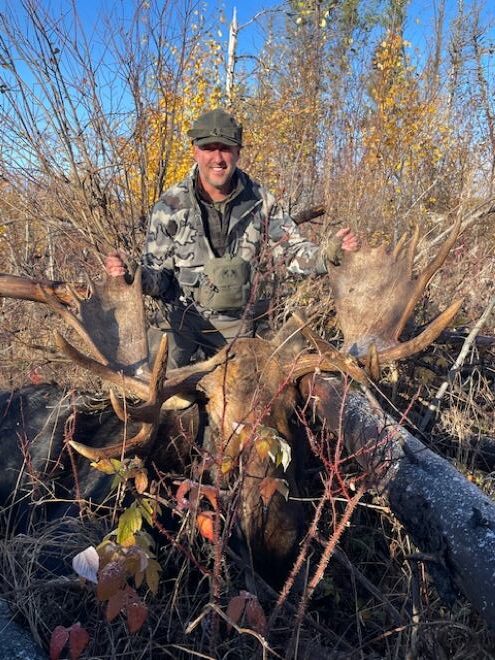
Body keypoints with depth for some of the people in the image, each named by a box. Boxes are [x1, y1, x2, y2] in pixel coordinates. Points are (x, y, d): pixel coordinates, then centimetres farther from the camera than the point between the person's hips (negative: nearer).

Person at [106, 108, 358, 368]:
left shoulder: (258, 200, -7)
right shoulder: (170, 205, -13)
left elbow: (292, 249, 0)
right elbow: (158, 275, -9)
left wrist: (329, 255, -20)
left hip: (235, 322, 2)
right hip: (180, 316, -2)